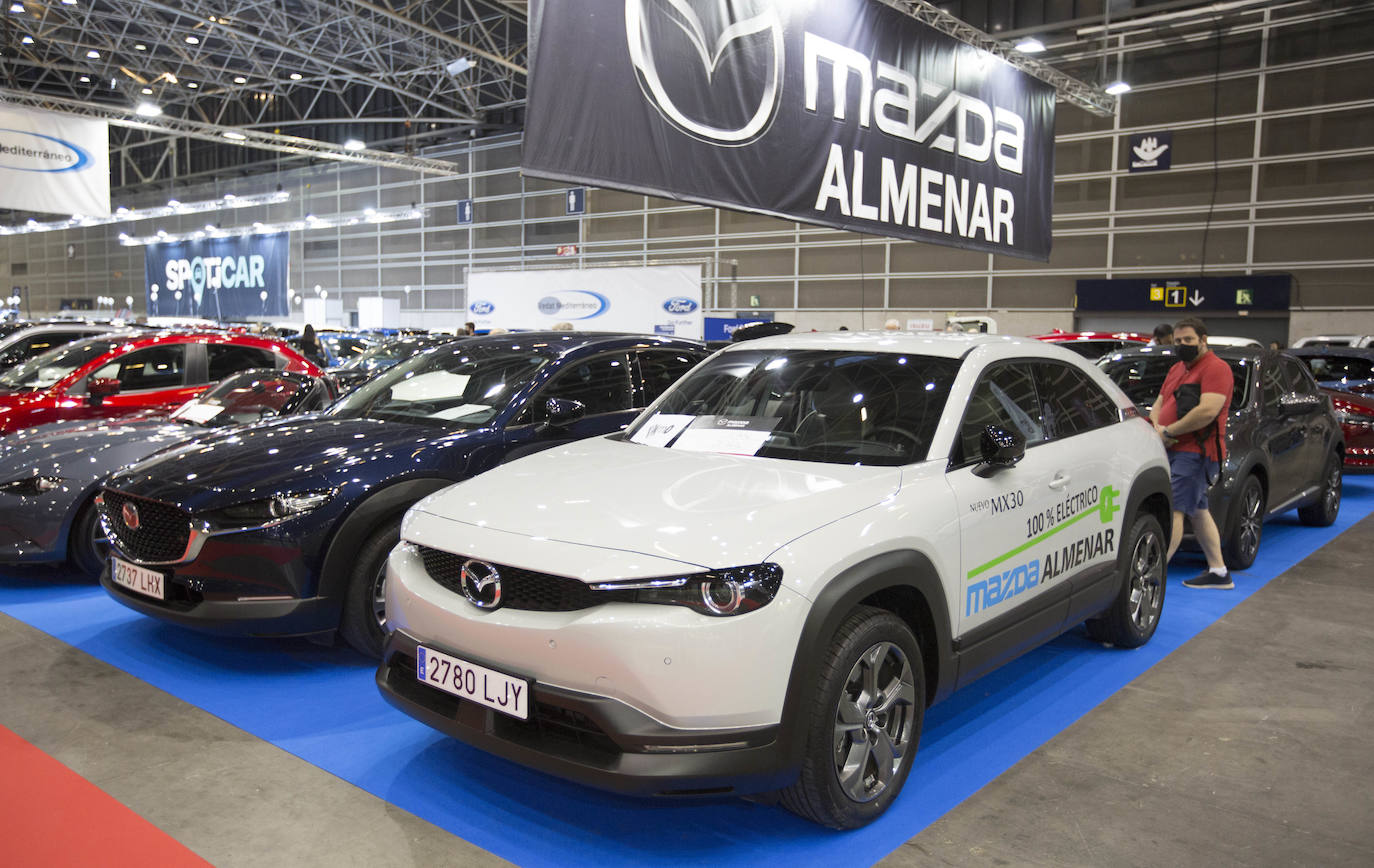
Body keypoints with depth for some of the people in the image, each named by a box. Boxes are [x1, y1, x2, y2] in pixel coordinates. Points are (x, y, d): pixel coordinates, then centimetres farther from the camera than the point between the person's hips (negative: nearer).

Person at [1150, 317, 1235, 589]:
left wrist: (1169, 432, -15)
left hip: (1194, 452, -10)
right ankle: (1219, 573, 23)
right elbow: (1159, 404, 20)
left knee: (1173, 510, -14)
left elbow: (1208, 411, -21)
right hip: (1175, 451, 10)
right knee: (1198, 512, 14)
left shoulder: (1216, 368, -9)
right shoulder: (1177, 369, 21)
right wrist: (1157, 428, -2)